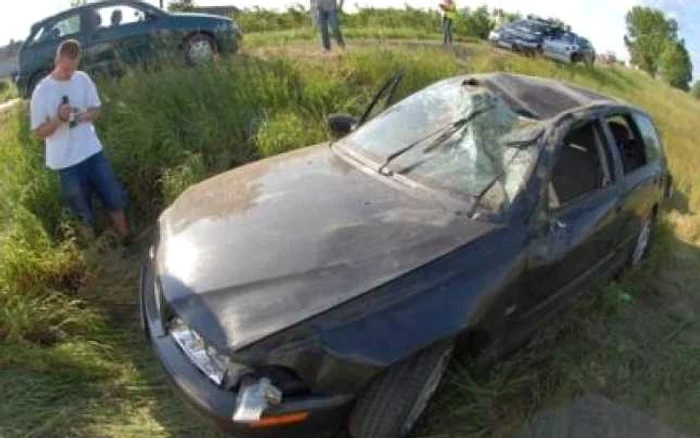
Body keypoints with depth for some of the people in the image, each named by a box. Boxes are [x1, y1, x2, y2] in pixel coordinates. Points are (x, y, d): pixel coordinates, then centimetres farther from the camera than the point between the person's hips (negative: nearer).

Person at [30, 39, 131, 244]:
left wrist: (82, 116, -15)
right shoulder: (42, 91, -11)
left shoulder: (83, 79, -1)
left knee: (114, 197, 10)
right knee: (84, 210, 9)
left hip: (92, 151, 3)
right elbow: (39, 132, -7)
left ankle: (126, 239, 26)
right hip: (66, 161, -3)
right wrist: (59, 118, -25)